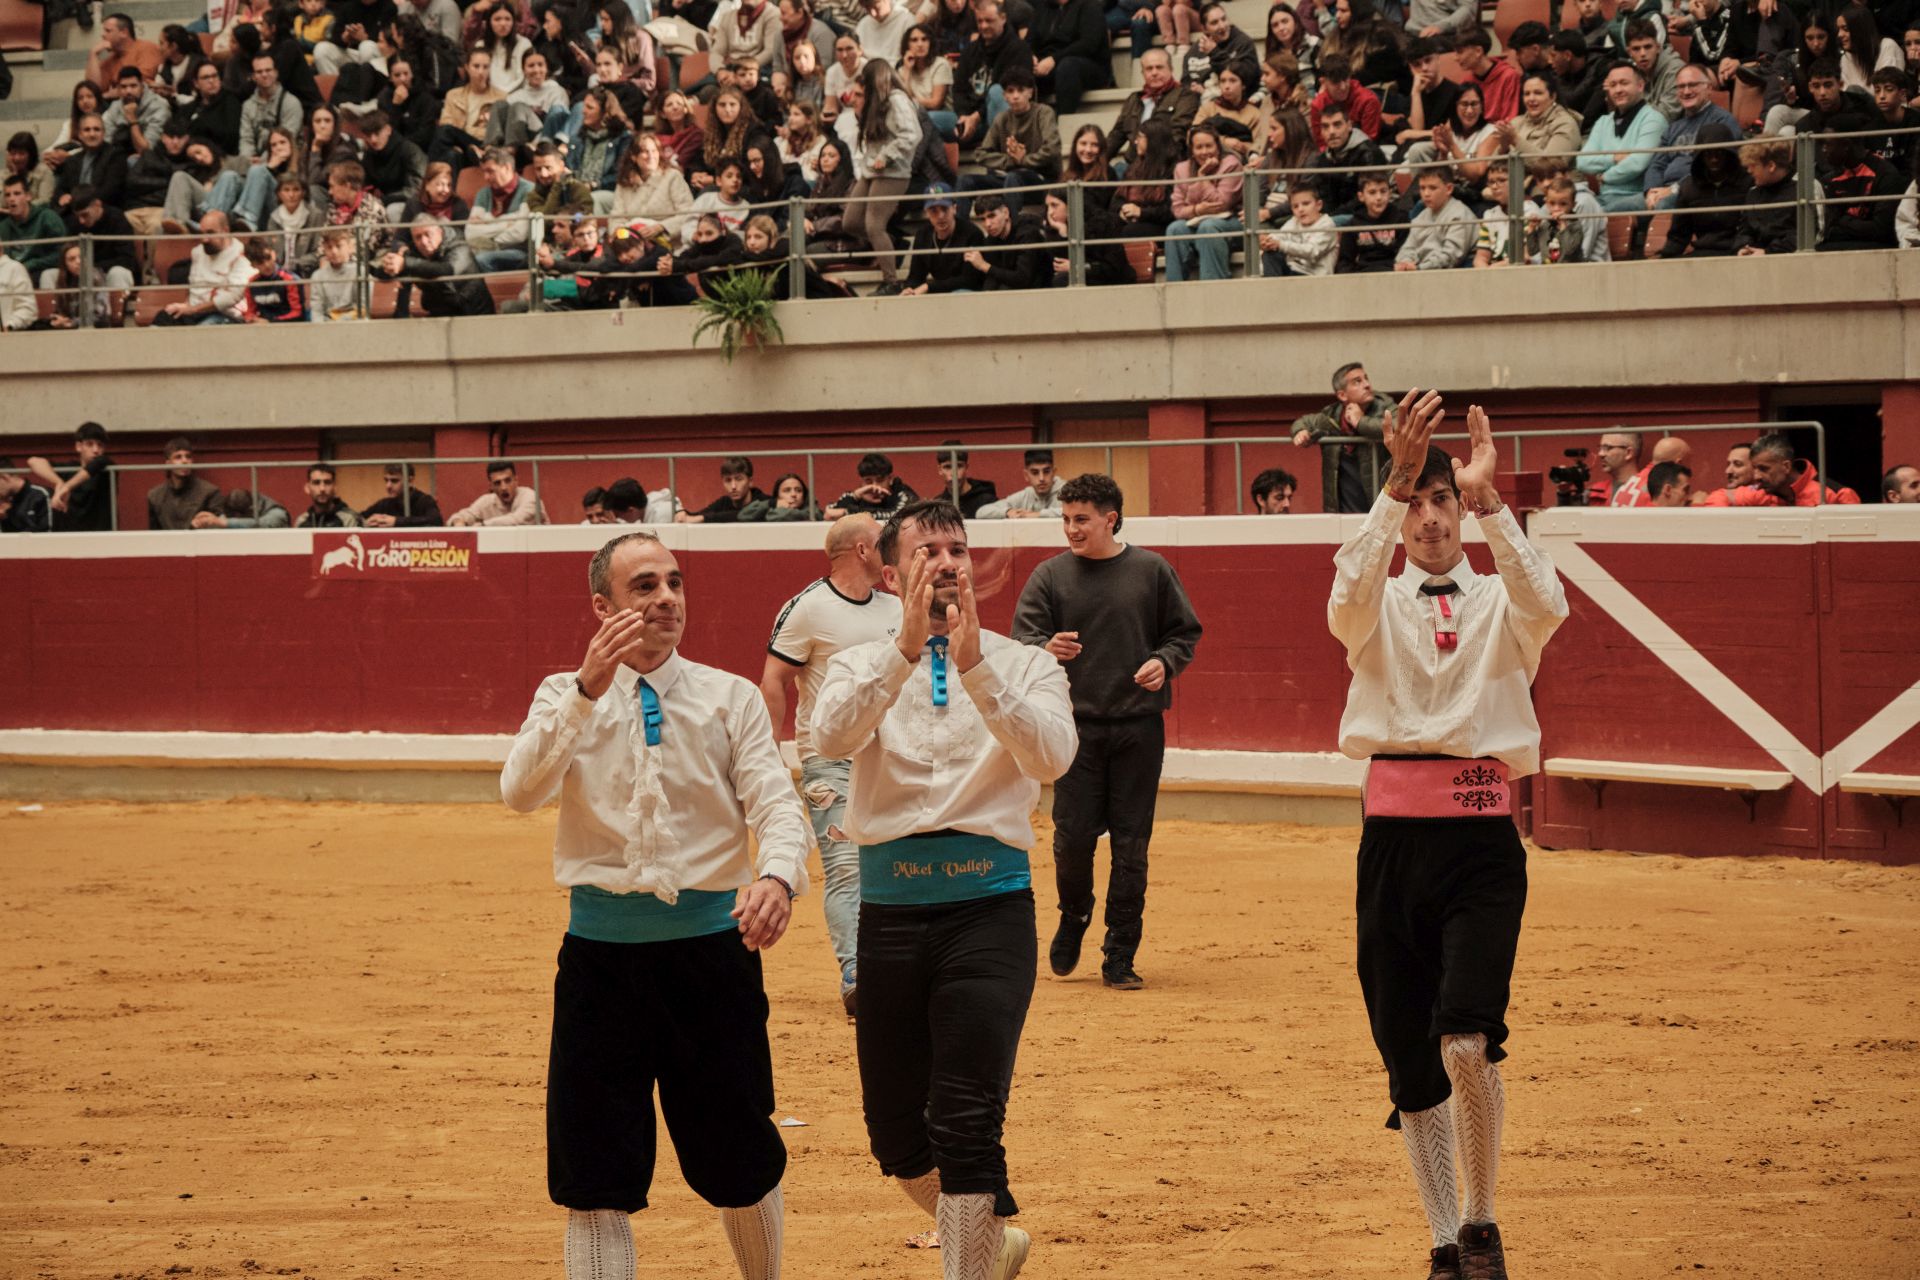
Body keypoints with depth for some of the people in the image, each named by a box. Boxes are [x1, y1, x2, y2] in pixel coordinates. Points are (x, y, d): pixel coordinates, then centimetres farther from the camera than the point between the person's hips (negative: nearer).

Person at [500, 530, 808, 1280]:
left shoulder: (731, 698, 5)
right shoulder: (566, 698, 5)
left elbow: (776, 805, -8)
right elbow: (520, 790, -13)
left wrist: (777, 877, -30)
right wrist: (588, 691, -26)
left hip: (710, 945, 0)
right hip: (602, 953, 0)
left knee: (742, 1168, 10)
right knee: (594, 1185, -1)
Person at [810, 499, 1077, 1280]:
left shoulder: (1026, 666, 5)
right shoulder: (861, 667, 8)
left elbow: (1051, 756, -15)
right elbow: (833, 738, -15)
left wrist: (974, 667, -25)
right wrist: (908, 647, -25)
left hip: (988, 907, -2)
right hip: (891, 913, 3)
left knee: (966, 1125, -12)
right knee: (895, 1132, 11)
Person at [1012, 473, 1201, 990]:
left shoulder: (1152, 572, 4)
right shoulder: (1050, 576, 2)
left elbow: (1185, 633, 11)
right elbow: (1021, 639, -3)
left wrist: (1164, 661, -9)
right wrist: (1047, 649, -26)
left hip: (1139, 726, 0)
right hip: (1076, 724, 0)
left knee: (1131, 845, 1)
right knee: (1073, 836, -4)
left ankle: (1120, 956, 9)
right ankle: (1074, 916, 26)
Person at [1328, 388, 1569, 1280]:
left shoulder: (1498, 603, 7)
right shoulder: (1378, 604, 9)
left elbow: (1546, 604, -18)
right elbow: (1349, 594, -17)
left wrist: (1488, 498, -28)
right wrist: (1397, 480, -30)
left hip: (1482, 840, -2)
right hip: (1393, 837, 2)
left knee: (1465, 1039, -19)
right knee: (1409, 1062, 4)